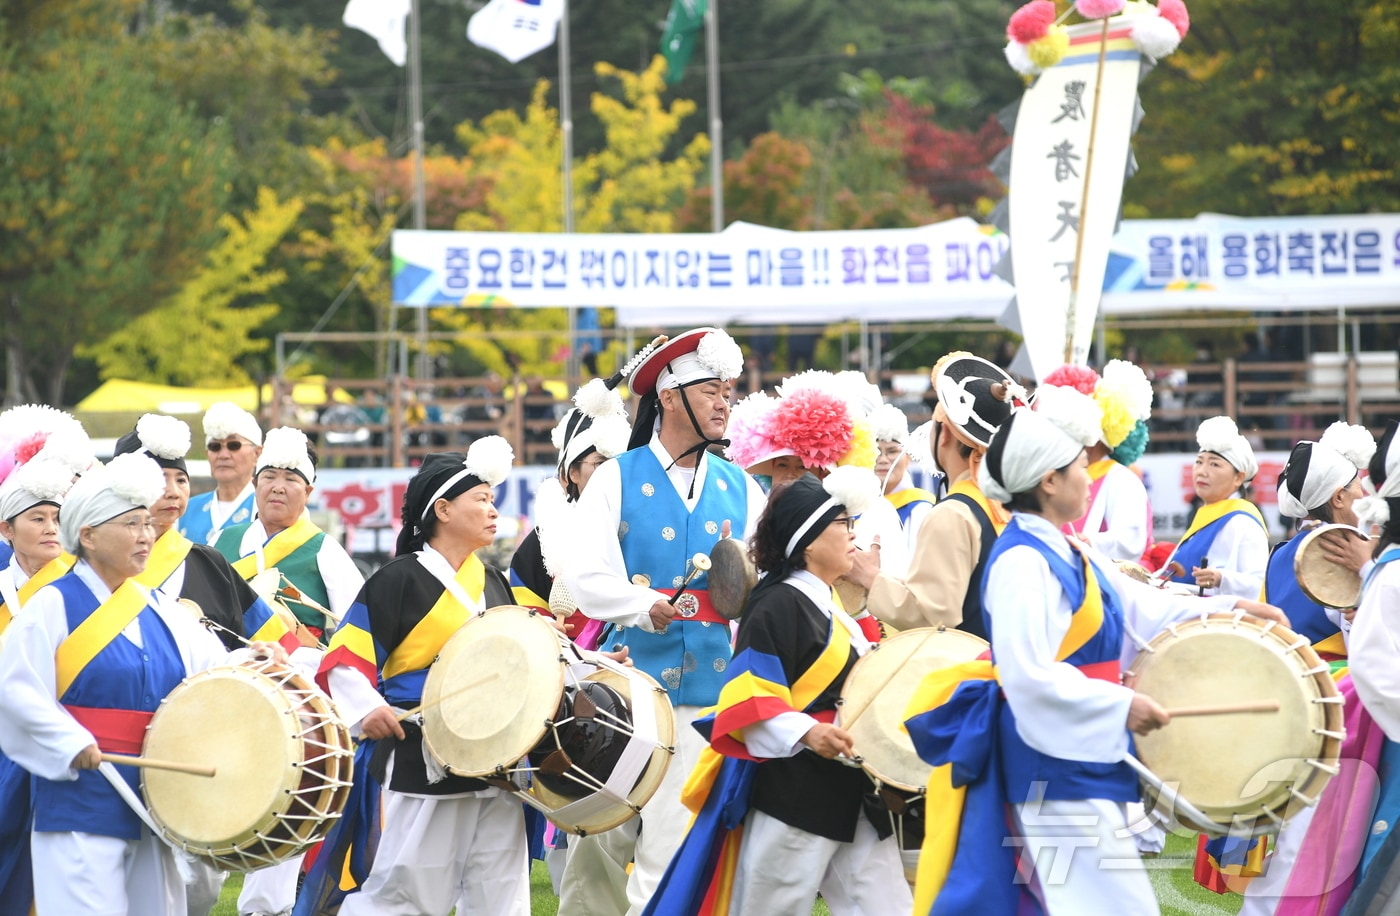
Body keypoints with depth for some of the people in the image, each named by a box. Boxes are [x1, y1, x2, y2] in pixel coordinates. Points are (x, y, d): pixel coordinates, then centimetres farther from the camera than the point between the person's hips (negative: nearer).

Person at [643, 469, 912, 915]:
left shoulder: (832, 609, 17)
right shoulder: (777, 606, -12)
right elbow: (749, 701, -20)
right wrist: (806, 733, -32)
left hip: (853, 797, 9)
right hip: (793, 796, -9)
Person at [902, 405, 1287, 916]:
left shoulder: (1067, 553, 11)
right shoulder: (1022, 564, -20)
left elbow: (1140, 608, 17)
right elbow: (1030, 676, -25)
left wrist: (1227, 609, 11)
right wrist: (1121, 706, -22)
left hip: (1078, 758, 10)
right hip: (1057, 762, -10)